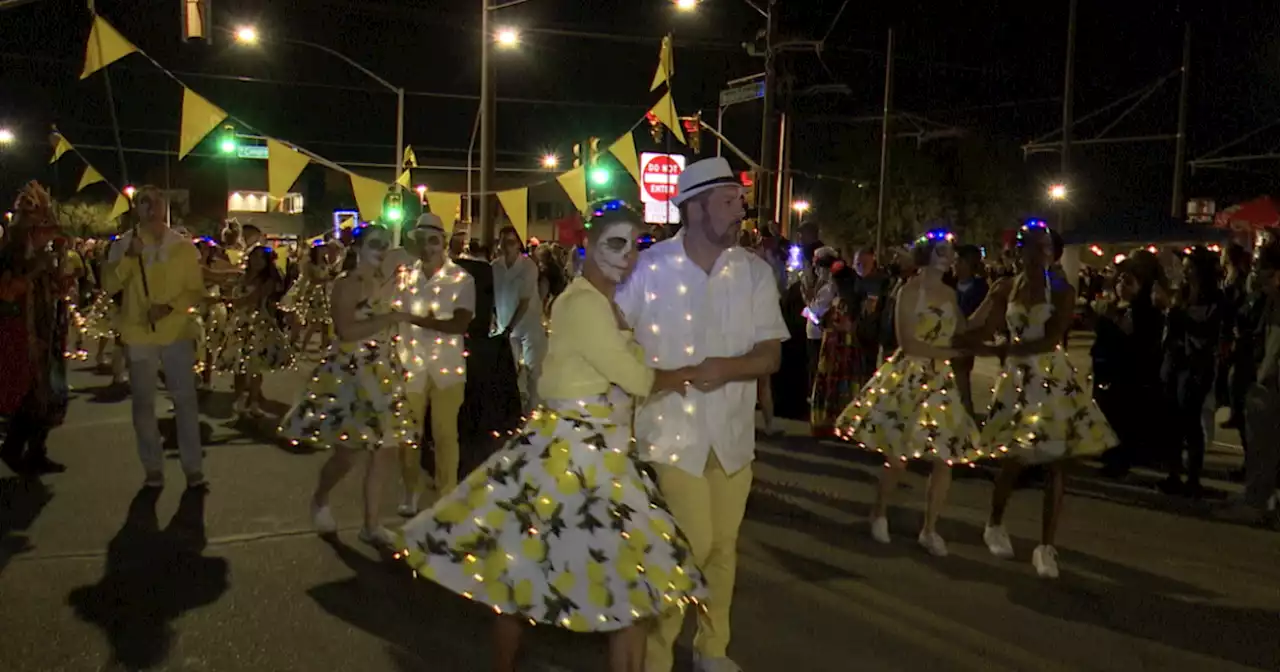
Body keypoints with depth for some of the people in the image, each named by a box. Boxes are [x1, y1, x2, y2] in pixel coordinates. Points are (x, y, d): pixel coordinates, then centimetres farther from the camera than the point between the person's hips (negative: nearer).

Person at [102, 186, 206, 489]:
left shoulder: (183, 246, 1)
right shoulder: (124, 245, 1)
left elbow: (197, 292, 1)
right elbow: (108, 286, -8)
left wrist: (170, 306, -15)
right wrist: (129, 258, -21)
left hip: (177, 333, 0)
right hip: (139, 334, 1)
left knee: (185, 400, -2)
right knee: (143, 403, 6)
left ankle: (194, 468, 4)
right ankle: (153, 468, 16)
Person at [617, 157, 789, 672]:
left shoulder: (754, 271, -2)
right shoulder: (649, 267, -10)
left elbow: (771, 354, -5)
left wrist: (729, 367, -23)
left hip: (732, 430, 4)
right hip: (672, 430, -4)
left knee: (723, 546, 14)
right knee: (691, 546, -6)